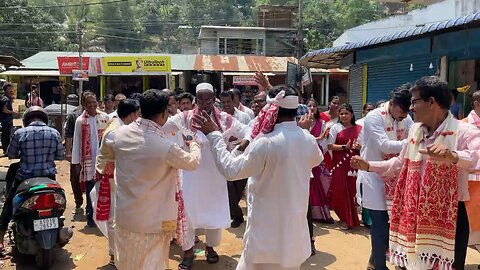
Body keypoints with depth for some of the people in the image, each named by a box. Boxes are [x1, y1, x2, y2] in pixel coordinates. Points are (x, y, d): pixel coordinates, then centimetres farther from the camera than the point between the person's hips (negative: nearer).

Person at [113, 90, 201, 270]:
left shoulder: (121, 133, -8)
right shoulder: (166, 147, -24)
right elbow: (193, 162, -4)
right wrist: (194, 145, 17)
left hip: (124, 216, 6)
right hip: (151, 222, -5)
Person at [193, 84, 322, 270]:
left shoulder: (265, 144, -24)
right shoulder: (309, 140, -3)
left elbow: (230, 170, -17)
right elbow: (317, 159, 21)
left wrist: (214, 135, -11)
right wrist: (303, 130, 28)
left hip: (268, 229, -6)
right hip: (295, 226, 6)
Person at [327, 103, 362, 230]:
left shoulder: (359, 128, 7)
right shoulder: (335, 127, 2)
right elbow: (330, 146, -4)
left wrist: (359, 146, -11)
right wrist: (345, 147, -15)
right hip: (339, 164, -1)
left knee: (352, 190, 3)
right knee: (340, 191, -1)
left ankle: (351, 218, 22)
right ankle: (345, 219, 13)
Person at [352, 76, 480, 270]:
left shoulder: (463, 132, -15)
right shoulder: (415, 130, 6)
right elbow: (400, 164, 17)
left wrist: (453, 157, -51)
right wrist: (369, 166, 14)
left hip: (449, 217, -6)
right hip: (415, 214, 6)